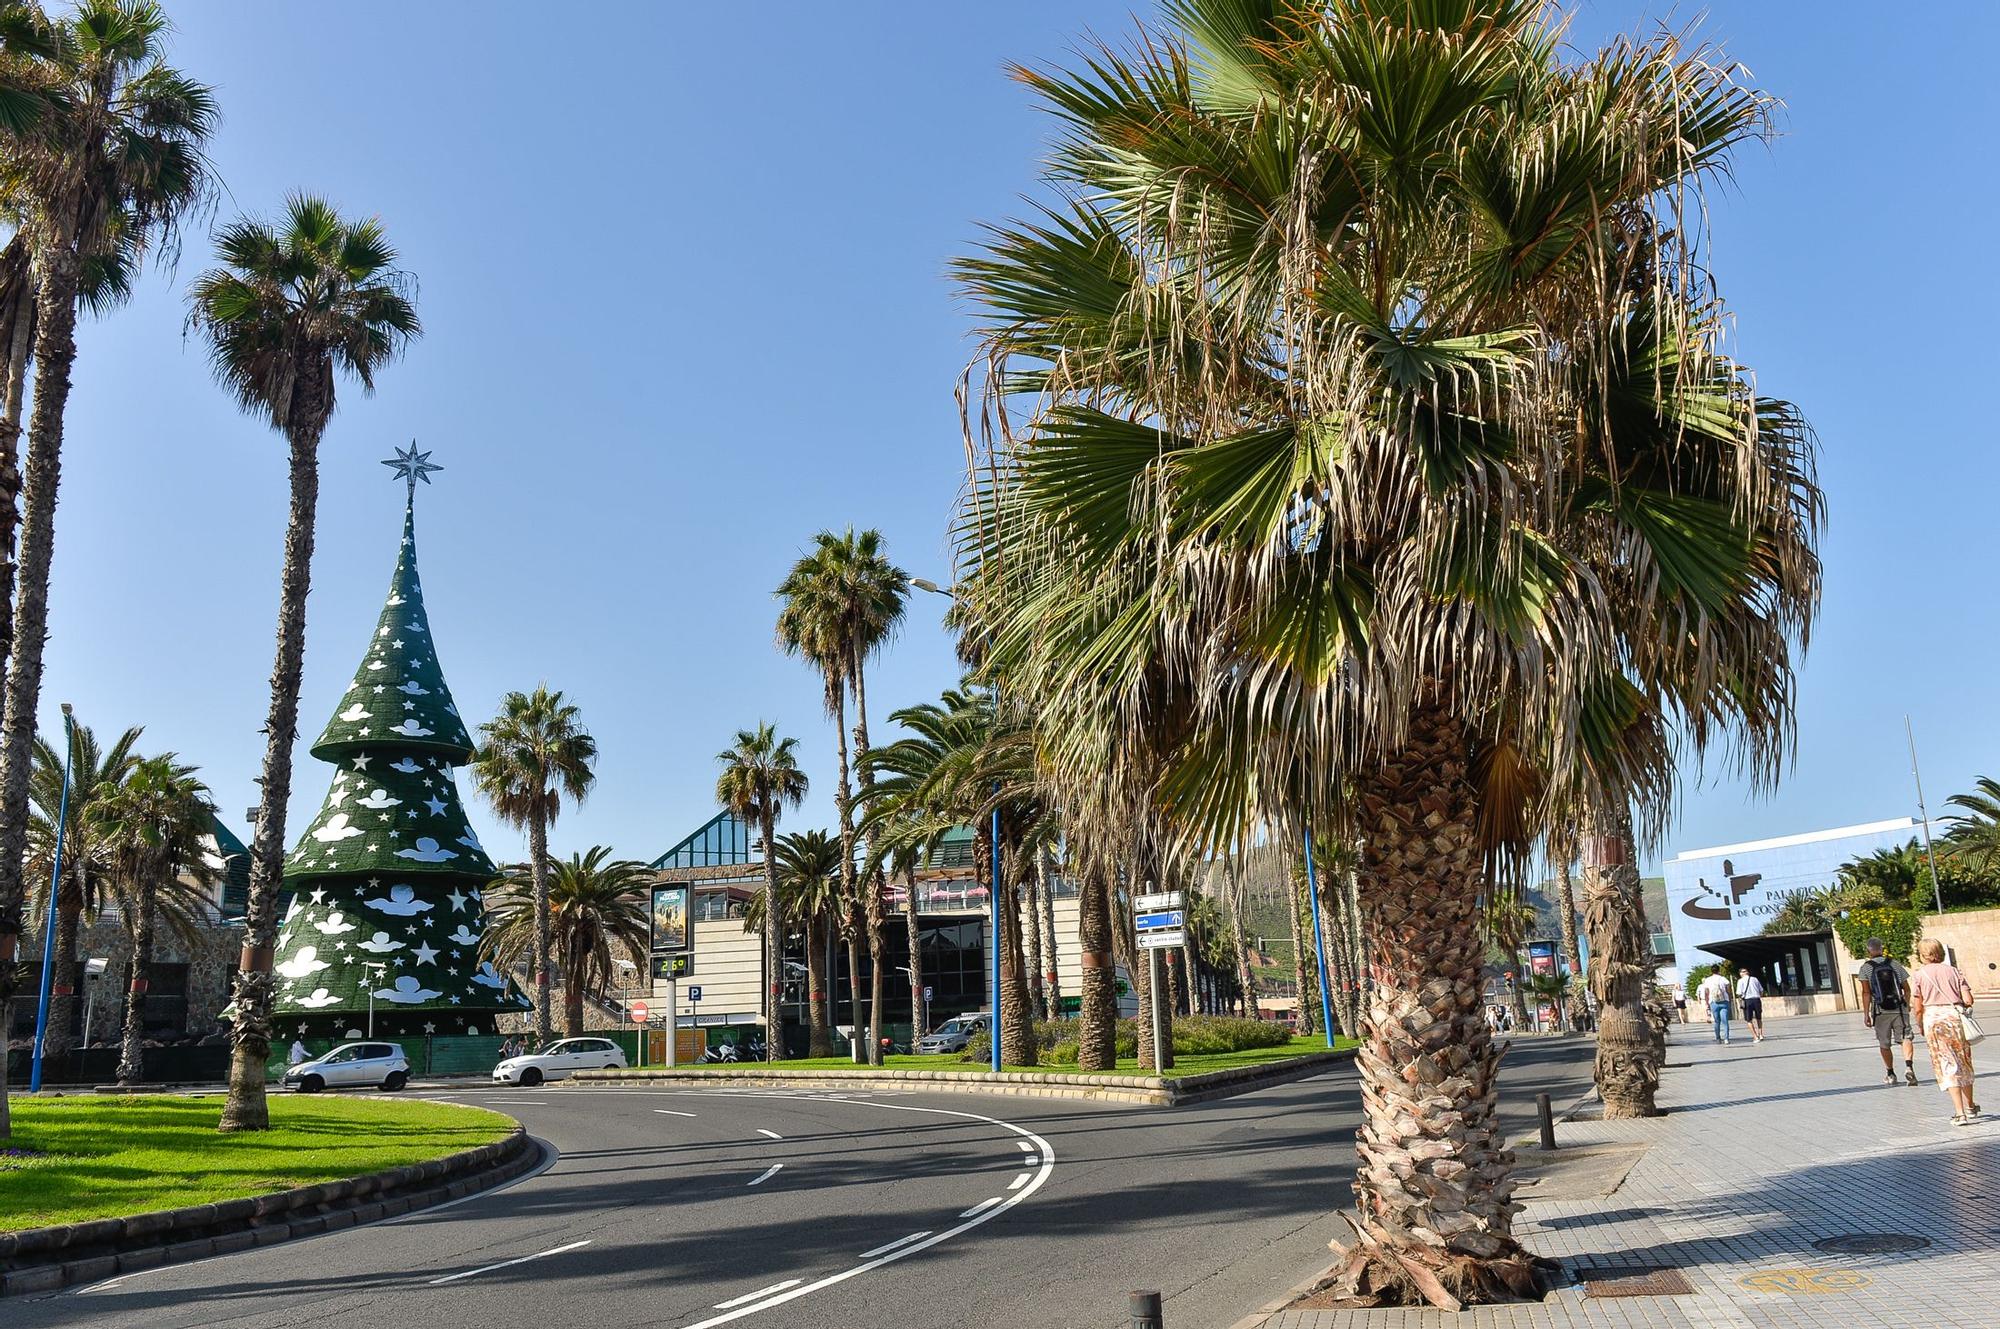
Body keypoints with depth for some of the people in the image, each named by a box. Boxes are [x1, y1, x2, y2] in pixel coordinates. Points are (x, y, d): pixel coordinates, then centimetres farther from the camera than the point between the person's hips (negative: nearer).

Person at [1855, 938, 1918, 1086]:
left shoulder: (1865, 968, -1)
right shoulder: (1894, 964, 7)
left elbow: (1866, 993, -8)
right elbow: (1907, 989, 11)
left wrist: (1866, 1014, -6)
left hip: (1880, 1010, -1)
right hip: (1899, 1008, 1)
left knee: (1884, 1044, 12)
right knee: (1906, 1037, -1)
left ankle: (1890, 1074, 22)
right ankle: (1909, 1066, -25)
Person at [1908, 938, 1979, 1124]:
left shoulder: (1918, 974, 1)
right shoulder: (1953, 970, 9)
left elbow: (1918, 1008, -2)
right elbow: (1968, 1000, 1)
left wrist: (1920, 1025, 14)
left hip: (1934, 1019, -3)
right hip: (1957, 1016, 3)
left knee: (1947, 1066, 0)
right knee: (1964, 1063, 19)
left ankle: (1961, 1113, -5)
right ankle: (1970, 1108, 33)